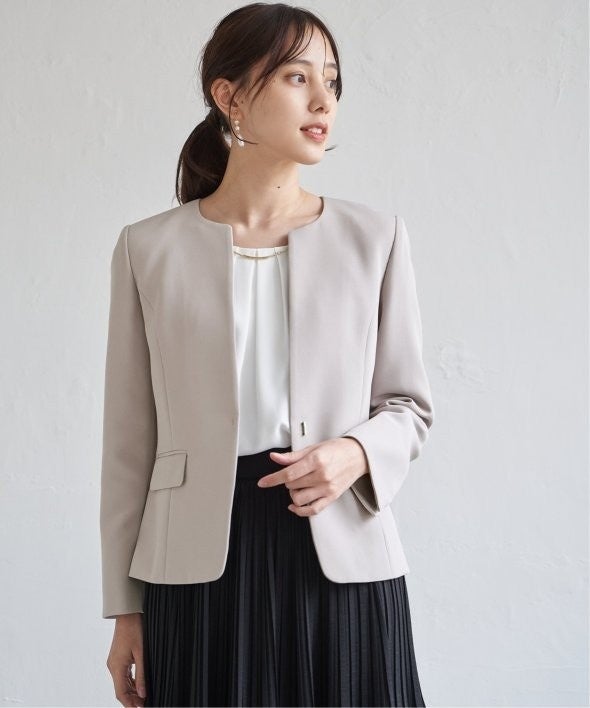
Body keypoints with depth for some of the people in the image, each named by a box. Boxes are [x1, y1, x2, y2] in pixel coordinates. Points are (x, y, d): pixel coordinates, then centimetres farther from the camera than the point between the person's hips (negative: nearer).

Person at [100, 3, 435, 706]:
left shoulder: (375, 237, 3)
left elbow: (409, 403, 10)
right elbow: (130, 436, 3)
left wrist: (357, 453, -13)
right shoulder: (149, 249, 1)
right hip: (200, 566, 0)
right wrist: (125, 608, 4)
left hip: (343, 560, 1)